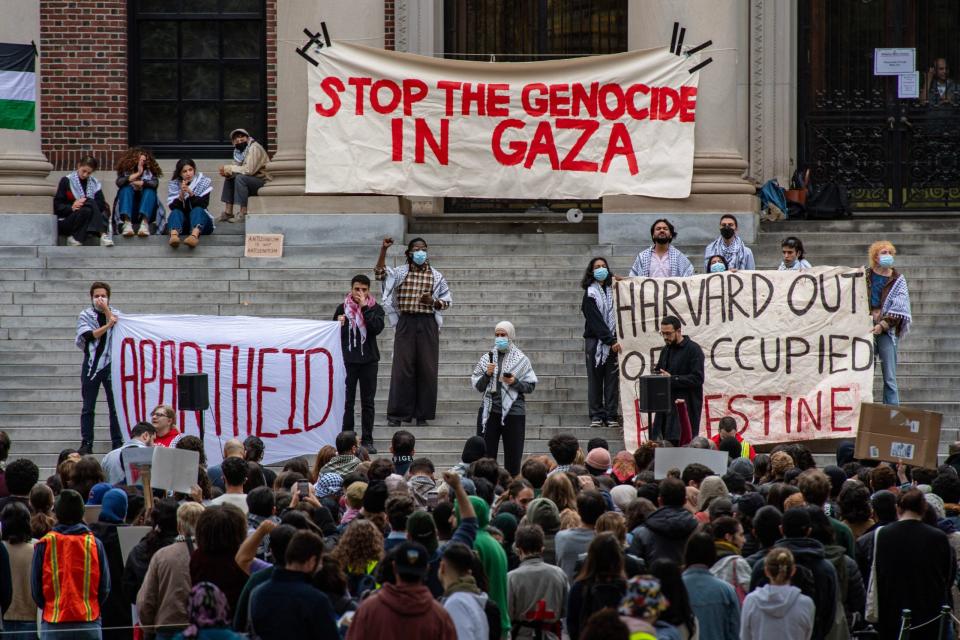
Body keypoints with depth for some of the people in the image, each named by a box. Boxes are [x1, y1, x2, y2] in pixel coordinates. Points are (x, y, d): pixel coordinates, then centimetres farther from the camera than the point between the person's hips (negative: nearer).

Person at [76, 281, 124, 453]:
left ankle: (117, 443, 6)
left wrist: (106, 310, -13)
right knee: (88, 407, 2)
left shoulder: (116, 314, 8)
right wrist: (108, 325, -19)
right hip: (91, 364, 0)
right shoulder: (85, 316, 4)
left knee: (115, 406, 1)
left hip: (111, 364, 0)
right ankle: (86, 444, 5)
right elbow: (89, 335, -11)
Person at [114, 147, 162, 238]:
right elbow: (119, 182, -11)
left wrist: (139, 183, -10)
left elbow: (155, 183, -9)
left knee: (150, 189, -22)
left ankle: (145, 223, -47)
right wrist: (137, 174, -13)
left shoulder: (150, 172, 12)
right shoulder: (125, 171, 11)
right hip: (128, 211, 0)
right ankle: (127, 222, -46)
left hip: (147, 212, 0)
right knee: (126, 188, -21)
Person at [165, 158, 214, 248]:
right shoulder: (173, 185, 1)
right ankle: (174, 235, -63)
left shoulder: (203, 182, 0)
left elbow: (203, 204, -12)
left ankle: (195, 235, -64)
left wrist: (190, 193, -26)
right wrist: (181, 194, -26)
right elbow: (173, 207, -10)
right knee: (176, 212, -29)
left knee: (197, 210, -31)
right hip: (181, 225, 1)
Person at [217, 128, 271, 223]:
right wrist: (227, 172, -17)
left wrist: (228, 168, -20)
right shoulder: (239, 151, 9)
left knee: (240, 178, -28)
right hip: (253, 181, 9)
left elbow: (249, 170, -28)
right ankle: (228, 213, 3)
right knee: (229, 179, 5)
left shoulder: (254, 148, -18)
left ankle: (243, 214, -27)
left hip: (264, 181, -9)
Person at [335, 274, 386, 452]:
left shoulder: (375, 309, 3)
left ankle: (367, 441, 6)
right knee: (347, 402, 1)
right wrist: (339, 325, -12)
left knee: (368, 402, 3)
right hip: (347, 360, 0)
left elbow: (377, 328, -14)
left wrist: (364, 307, -16)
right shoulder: (342, 308, 6)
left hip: (369, 360, 0)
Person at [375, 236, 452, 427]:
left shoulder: (436, 276, 8)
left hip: (427, 324, 1)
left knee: (427, 369, 1)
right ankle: (398, 413, 1)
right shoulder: (400, 273, 7)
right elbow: (380, 273, -8)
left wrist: (433, 301, -11)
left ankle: (422, 414, 8)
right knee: (402, 368, -3)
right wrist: (384, 250, -15)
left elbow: (446, 301, 10)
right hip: (406, 323, -1)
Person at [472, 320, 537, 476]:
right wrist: (487, 374, -9)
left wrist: (515, 382, -15)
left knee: (512, 457, 1)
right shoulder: (487, 358, 8)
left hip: (513, 412, -2)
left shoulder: (521, 359, 2)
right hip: (489, 411, 2)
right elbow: (478, 386, 9)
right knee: (486, 454, -1)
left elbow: (530, 386, 2)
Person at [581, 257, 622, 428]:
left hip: (612, 341, 3)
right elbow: (596, 321, -8)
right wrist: (611, 341, -14)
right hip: (595, 341, -3)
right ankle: (596, 416, 2)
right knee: (595, 379, -1)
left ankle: (611, 416, 1)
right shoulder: (590, 295, -1)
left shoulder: (612, 290, 11)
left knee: (612, 379, 0)